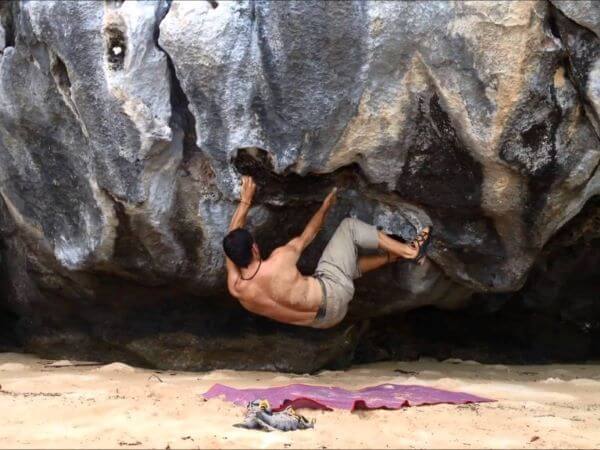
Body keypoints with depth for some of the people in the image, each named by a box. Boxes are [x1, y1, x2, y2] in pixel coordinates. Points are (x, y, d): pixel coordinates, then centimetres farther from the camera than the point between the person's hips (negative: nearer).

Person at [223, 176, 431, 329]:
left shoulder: (235, 288, -13)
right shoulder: (279, 261, -29)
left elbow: (232, 238, 3)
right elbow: (307, 236, -7)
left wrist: (245, 201, 9)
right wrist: (325, 207, 11)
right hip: (332, 293, -7)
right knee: (349, 226, 2)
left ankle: (395, 255, 39)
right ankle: (410, 251, 11)